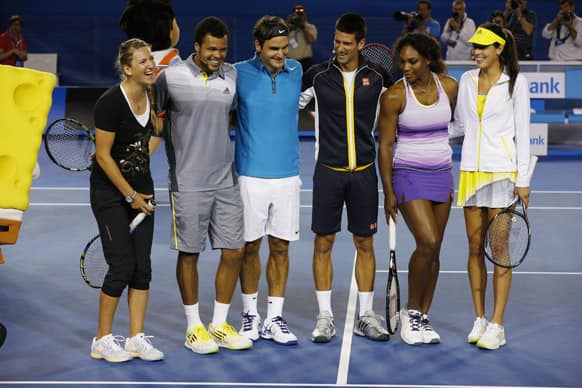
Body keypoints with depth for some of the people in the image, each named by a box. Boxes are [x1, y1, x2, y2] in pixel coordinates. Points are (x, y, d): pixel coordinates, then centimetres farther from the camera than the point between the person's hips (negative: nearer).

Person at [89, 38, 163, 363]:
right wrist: (130, 195, -11)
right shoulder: (110, 102, -19)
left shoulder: (152, 96, 1)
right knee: (122, 266, -8)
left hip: (141, 189, 7)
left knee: (142, 266, 4)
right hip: (110, 191, -6)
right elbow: (103, 156, -16)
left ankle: (137, 338, 12)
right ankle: (103, 340, 7)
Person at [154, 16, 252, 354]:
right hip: (188, 183, -4)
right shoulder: (171, 77, -6)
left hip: (226, 181, 4)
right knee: (189, 253, 4)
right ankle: (194, 328, 18)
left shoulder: (233, 76, 5)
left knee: (234, 251, 4)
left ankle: (219, 325, 19)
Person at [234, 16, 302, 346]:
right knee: (250, 246, 6)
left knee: (280, 247, 6)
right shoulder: (239, 74, -5)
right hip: (251, 176, -3)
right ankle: (250, 314, 20)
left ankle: (274, 319, 15)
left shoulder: (296, 71, 5)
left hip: (287, 176, 3)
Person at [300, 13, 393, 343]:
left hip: (364, 171, 1)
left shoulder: (378, 77, 1)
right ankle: (325, 316, 11)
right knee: (323, 243, 1)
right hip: (328, 171, -1)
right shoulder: (317, 76, -2)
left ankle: (366, 315, 17)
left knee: (365, 243, 6)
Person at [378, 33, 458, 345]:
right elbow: (385, 146, -7)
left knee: (433, 250, 5)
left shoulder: (449, 86, 1)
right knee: (428, 243, -18)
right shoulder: (394, 95, -10)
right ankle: (410, 311, 2)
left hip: (442, 173, 5)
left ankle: (423, 317, 15)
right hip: (409, 175, -4)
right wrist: (388, 191, -10)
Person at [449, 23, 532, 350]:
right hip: (471, 171, 5)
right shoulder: (467, 80, 11)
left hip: (503, 172, -5)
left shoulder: (515, 81, -3)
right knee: (475, 248, 6)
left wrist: (523, 180, -7)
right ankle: (480, 320, 15)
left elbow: (522, 132, -4)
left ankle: (497, 326, 1)